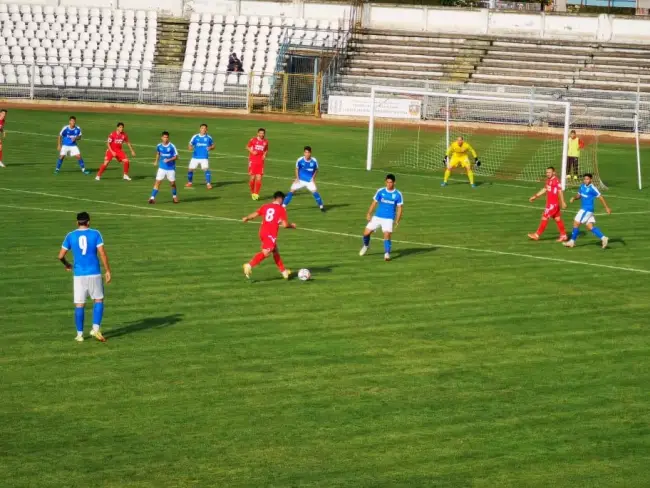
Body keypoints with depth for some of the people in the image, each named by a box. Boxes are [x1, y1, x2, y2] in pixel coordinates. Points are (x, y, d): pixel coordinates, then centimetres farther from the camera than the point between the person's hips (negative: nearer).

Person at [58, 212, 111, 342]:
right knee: (99, 300, 12)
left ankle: (79, 334, 7)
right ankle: (96, 328, -2)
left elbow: (61, 256, 3)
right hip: (94, 274, -1)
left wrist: (67, 265, 24)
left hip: (79, 275, 1)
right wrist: (107, 270, 0)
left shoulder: (70, 236, 2)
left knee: (79, 304, 5)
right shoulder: (95, 234, -2)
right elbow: (102, 253, -7)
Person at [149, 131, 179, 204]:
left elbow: (176, 156, -10)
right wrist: (156, 161, 16)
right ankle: (152, 198, -9)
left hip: (171, 168, -2)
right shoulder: (159, 146, -1)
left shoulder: (172, 146, -12)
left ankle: (174, 196, 33)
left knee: (172, 183, 8)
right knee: (157, 182, -8)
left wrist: (169, 160, -23)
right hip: (162, 168, 2)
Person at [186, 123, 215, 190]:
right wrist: (190, 147, -20)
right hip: (195, 157, 1)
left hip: (204, 158, -1)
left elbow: (213, 146, 13)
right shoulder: (195, 137, 1)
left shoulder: (209, 137, 2)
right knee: (190, 169, 3)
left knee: (206, 169, -19)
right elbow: (190, 145, 4)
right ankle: (189, 182, 26)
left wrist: (210, 148, -11)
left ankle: (208, 184, -14)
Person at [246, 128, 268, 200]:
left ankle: (256, 194, 0)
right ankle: (252, 192, 20)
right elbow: (247, 147, 8)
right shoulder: (253, 140, -4)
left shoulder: (266, 141, 4)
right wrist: (252, 151, -10)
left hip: (260, 162, 2)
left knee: (259, 178, -7)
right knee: (252, 177, -1)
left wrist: (265, 154, -1)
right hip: (252, 161, -2)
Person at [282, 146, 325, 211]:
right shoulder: (300, 160, -13)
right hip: (300, 180, 1)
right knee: (292, 191, -5)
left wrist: (313, 178, -6)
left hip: (310, 181, -1)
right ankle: (283, 206, 3)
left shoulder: (314, 161, -13)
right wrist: (297, 178, -4)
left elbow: (316, 170, 5)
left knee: (315, 191, -17)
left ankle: (321, 206, -1)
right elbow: (297, 169, 4)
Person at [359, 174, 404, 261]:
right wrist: (369, 214, -5)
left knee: (387, 235, -21)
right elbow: (374, 203, 6)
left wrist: (397, 220, -10)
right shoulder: (380, 191, 0)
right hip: (377, 217, 3)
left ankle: (387, 254, -10)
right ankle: (366, 246, 33)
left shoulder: (398, 194, -5)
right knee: (366, 233, 3)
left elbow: (399, 208, -1)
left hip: (389, 219, -3)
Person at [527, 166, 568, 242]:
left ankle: (537, 235, 2)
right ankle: (563, 235, 19)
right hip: (549, 203, 9)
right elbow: (544, 190, 22)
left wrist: (562, 202, -26)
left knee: (545, 217, -4)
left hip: (553, 204, -9)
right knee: (557, 219, 13)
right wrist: (535, 196, 21)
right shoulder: (549, 180, 11)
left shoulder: (556, 181, -17)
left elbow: (560, 192, -21)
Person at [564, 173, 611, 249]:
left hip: (587, 209, -8)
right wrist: (574, 198, -1)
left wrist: (607, 208, -13)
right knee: (590, 226, 5)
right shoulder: (582, 186, 8)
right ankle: (603, 238, 5)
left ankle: (572, 241, 7)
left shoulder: (592, 188, -16)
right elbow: (579, 195, 21)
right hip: (583, 209, 8)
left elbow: (600, 197, -13)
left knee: (576, 223, -3)